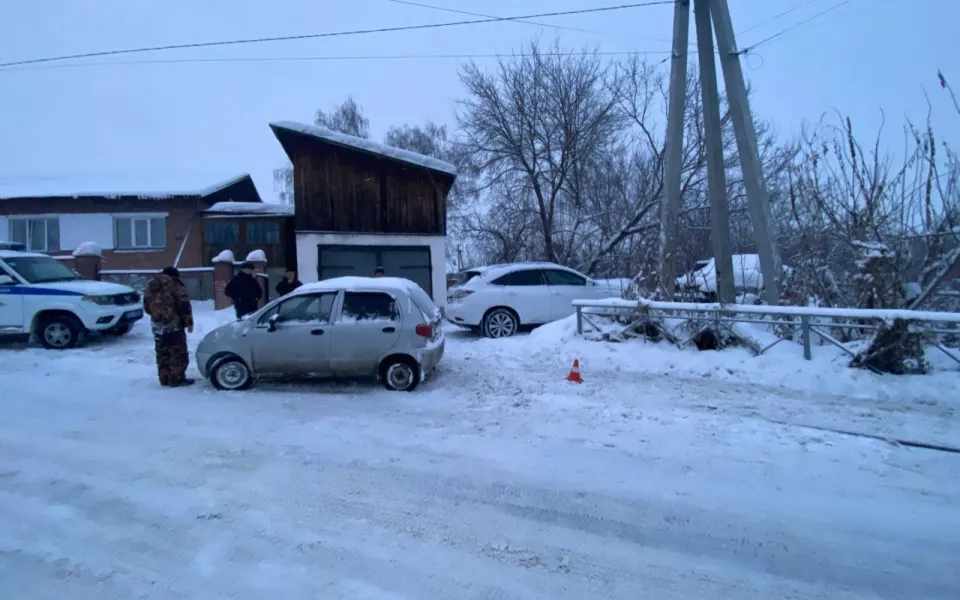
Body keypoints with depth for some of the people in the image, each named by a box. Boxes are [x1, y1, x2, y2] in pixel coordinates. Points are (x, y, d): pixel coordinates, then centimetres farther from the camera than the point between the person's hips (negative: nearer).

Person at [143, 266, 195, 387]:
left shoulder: (150, 286, 14)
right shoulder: (175, 285, -8)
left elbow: (146, 306, 19)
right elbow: (184, 305, -12)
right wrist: (189, 322, -5)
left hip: (157, 325, 7)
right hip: (173, 324, -7)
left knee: (162, 354, 14)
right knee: (178, 353, -1)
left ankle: (164, 379, 18)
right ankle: (176, 379, 0)